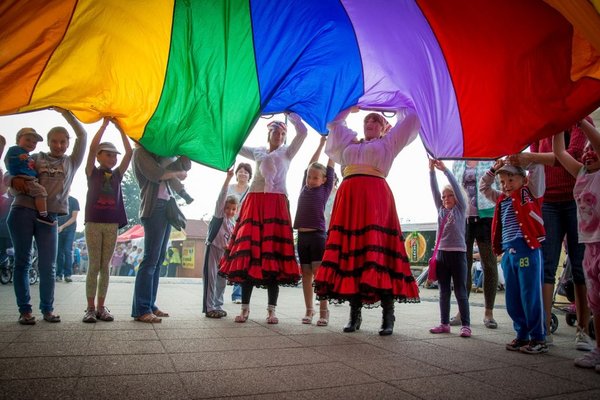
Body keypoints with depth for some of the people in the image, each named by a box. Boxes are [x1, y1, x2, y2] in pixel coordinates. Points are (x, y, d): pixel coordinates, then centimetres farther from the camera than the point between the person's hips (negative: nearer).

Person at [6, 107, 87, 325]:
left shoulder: (71, 162, 15)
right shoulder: (36, 158, 12)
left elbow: (82, 135, 10)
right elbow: (10, 174, 8)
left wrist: (65, 113, 11)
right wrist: (14, 179, -15)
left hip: (48, 217, 1)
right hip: (22, 212, 0)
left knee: (48, 266, 0)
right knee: (22, 262, 2)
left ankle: (47, 309, 10)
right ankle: (24, 310, 9)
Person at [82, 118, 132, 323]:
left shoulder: (117, 174, 12)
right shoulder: (92, 172, 4)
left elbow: (129, 153, 5)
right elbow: (92, 147, -9)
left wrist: (120, 129, 6)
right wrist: (105, 124, -4)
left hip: (112, 224, 3)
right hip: (93, 223, -3)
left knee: (105, 266, 5)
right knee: (94, 265, -1)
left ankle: (101, 307, 11)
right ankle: (90, 308, 5)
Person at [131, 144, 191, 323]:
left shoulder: (159, 153, 24)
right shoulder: (141, 152, 2)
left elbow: (182, 173, 17)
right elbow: (157, 174, -12)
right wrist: (177, 172, 3)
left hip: (166, 206, 8)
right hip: (154, 207, -8)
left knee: (159, 259, 7)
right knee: (151, 259, -11)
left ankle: (150, 305, 12)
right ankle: (141, 310, -8)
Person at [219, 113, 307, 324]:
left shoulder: (286, 153, 18)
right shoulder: (257, 152, 25)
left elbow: (302, 132, 8)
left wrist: (289, 113, 12)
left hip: (276, 203, -2)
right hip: (254, 202, 2)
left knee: (273, 253, -8)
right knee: (248, 252, -4)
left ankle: (271, 310, -4)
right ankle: (245, 307, 2)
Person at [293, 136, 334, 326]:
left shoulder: (325, 189, 3)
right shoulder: (304, 188, 12)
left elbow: (330, 167, 9)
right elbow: (310, 164, 18)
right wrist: (320, 144, 24)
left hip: (318, 235, -4)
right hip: (302, 235, 4)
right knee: (306, 274, 7)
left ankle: (323, 311, -1)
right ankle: (309, 310, 14)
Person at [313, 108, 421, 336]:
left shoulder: (388, 143, 21)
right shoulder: (350, 142, 31)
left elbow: (411, 120, 23)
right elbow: (334, 123, 43)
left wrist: (398, 107, 38)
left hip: (375, 196, -3)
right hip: (348, 198, 4)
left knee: (378, 251, -14)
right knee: (350, 252, -4)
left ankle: (388, 317, -11)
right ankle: (355, 315, 1)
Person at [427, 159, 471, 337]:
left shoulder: (460, 209, 4)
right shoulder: (441, 209, 13)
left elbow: (456, 187, -6)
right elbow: (434, 189, 6)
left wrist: (445, 169, -11)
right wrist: (432, 170, -3)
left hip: (458, 253, -4)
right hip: (441, 253, 4)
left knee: (460, 291, 0)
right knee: (444, 291, 9)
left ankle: (466, 325, 6)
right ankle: (444, 323, 15)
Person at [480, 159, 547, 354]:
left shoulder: (530, 193, 5)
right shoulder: (502, 200, 20)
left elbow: (537, 165, -2)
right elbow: (483, 187, 31)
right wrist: (494, 169, 20)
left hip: (527, 250, -6)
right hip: (508, 253, 6)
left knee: (530, 296, -4)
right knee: (512, 299, 10)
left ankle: (539, 339, 8)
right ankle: (522, 335, 22)